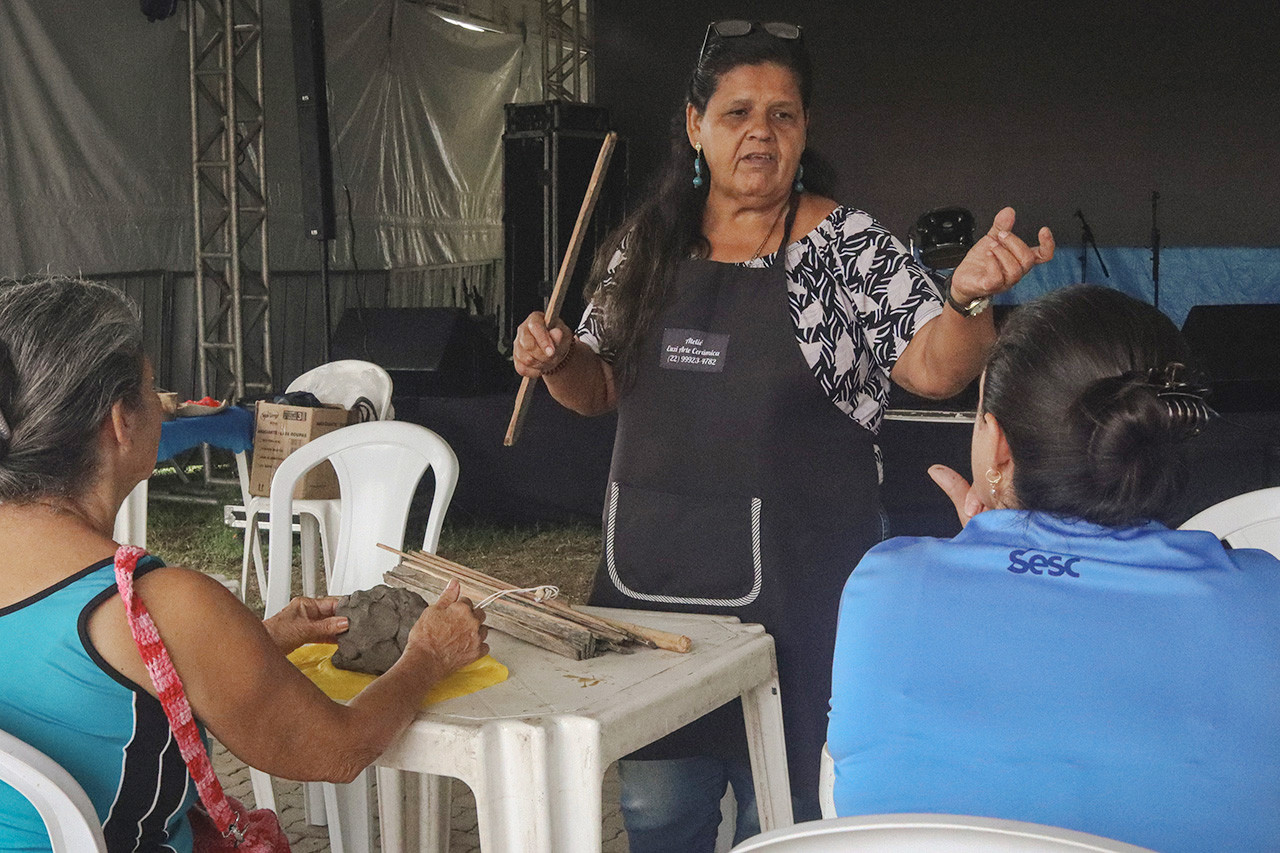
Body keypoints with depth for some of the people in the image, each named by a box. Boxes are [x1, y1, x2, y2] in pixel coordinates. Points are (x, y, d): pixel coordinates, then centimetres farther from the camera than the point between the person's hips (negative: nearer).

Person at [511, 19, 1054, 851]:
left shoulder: (849, 244, -6)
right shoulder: (649, 245, 6)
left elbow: (935, 368, -14)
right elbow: (604, 385, 14)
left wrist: (967, 296, -34)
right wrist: (555, 360, -7)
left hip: (792, 583, -4)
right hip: (654, 573, 4)